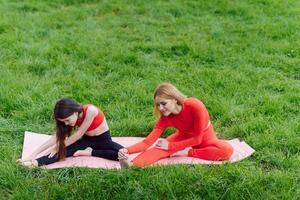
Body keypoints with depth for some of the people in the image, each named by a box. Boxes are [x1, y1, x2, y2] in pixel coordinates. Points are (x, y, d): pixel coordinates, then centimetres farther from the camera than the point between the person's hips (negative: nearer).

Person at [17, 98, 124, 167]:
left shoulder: (90, 111, -32)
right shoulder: (73, 117, -13)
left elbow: (78, 135, -25)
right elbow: (56, 136, -16)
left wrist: (58, 147, -19)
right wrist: (34, 154, -23)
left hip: (103, 139, -3)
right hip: (87, 140, 3)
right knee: (64, 151, -25)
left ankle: (89, 152, -21)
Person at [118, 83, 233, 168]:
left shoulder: (195, 106, -33)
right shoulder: (165, 118, -22)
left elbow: (197, 138, -25)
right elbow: (147, 142, -28)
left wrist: (170, 146, -27)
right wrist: (127, 150, -46)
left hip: (203, 139, -2)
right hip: (184, 137, 2)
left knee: (227, 150, -33)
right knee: (162, 148, -28)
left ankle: (186, 152, -26)